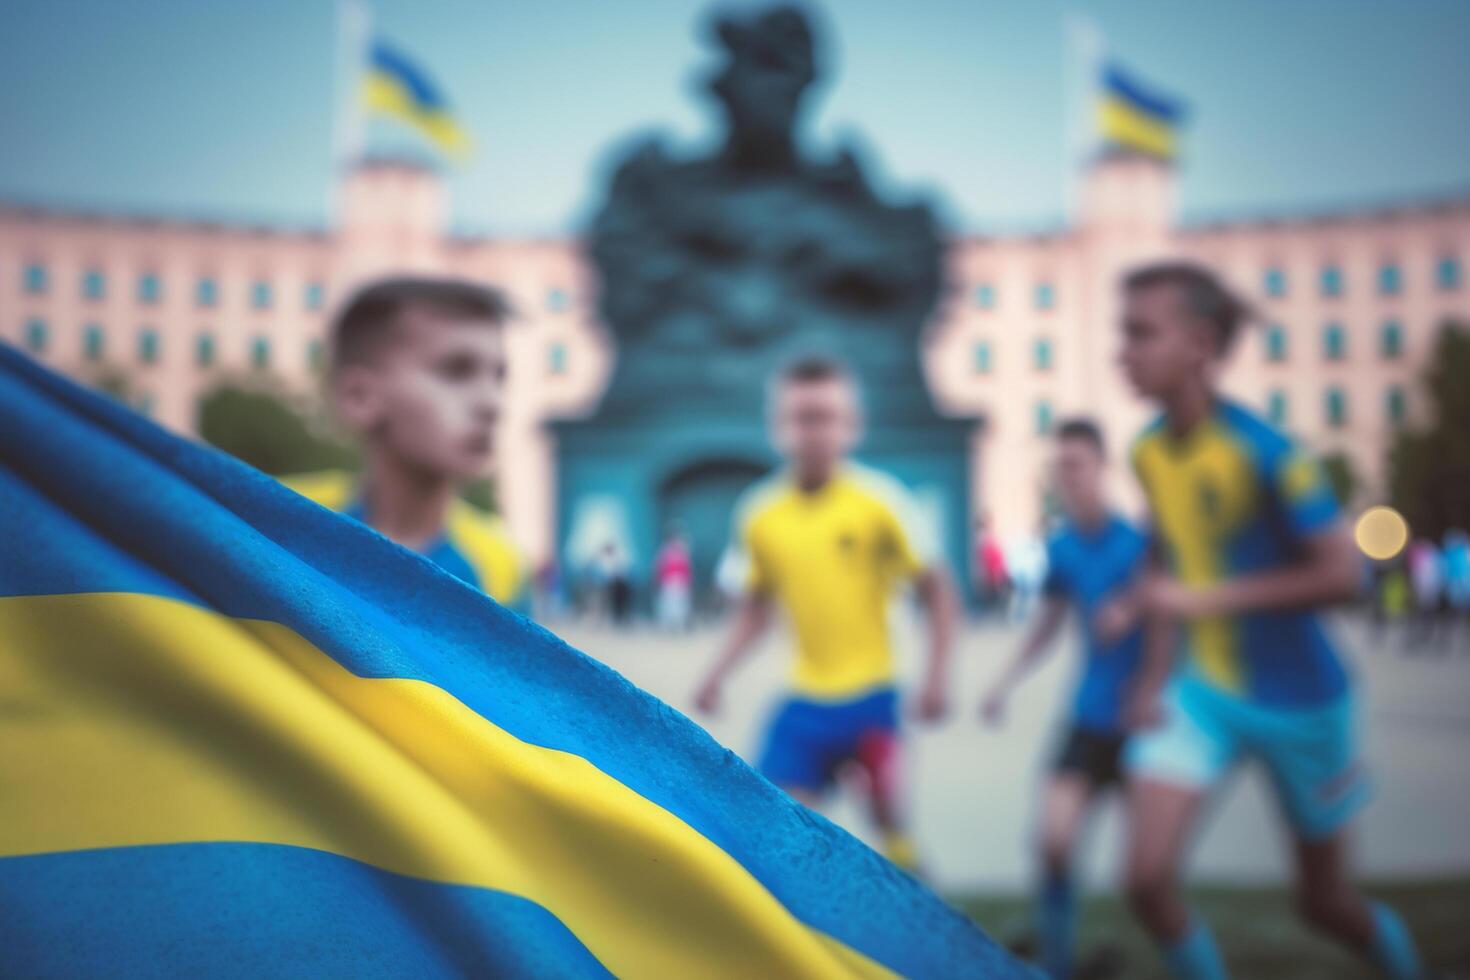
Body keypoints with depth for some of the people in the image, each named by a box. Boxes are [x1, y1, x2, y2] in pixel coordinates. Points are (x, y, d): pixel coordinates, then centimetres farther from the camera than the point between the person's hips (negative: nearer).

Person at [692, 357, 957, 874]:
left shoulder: (879, 500, -10)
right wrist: (718, 672, 3)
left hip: (871, 692, -2)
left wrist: (936, 675, -10)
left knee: (890, 818, -5)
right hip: (805, 698, 3)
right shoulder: (759, 512, -1)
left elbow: (936, 588, -2)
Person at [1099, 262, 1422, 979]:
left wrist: (1205, 598, -26)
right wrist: (1154, 679, 3)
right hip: (1201, 691, 4)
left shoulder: (1264, 453, -22)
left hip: (1299, 701, -4)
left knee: (1326, 904, 14)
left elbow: (1342, 573, -23)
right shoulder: (1149, 453, -3)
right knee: (1147, 878, -11)